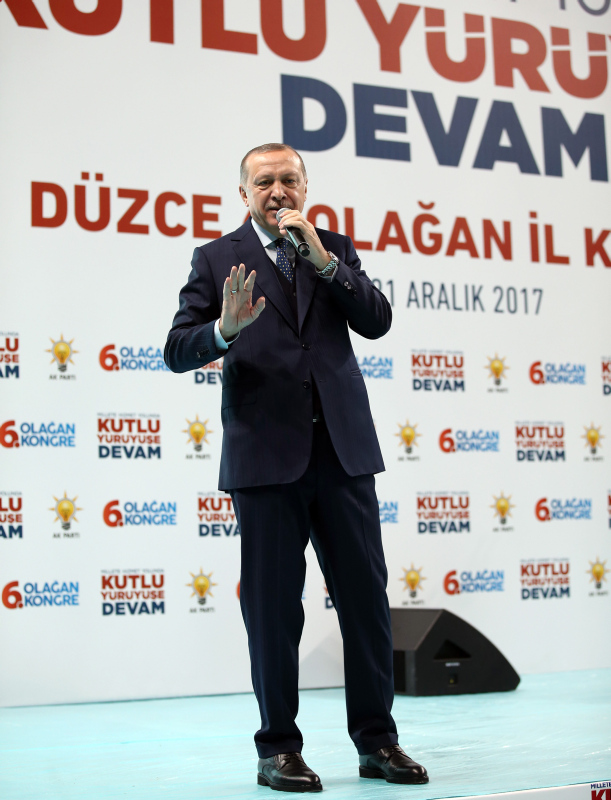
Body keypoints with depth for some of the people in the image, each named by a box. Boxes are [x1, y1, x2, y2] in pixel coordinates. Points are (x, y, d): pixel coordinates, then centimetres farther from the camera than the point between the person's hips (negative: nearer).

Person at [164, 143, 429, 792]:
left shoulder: (335, 249, 14)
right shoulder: (218, 258, 6)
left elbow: (377, 321, 1)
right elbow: (177, 351, -1)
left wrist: (323, 260, -10)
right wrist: (226, 327, -22)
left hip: (343, 449, 3)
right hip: (266, 454, -2)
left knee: (366, 594, 4)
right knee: (273, 608, 1)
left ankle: (376, 740, 14)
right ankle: (278, 750, 11)